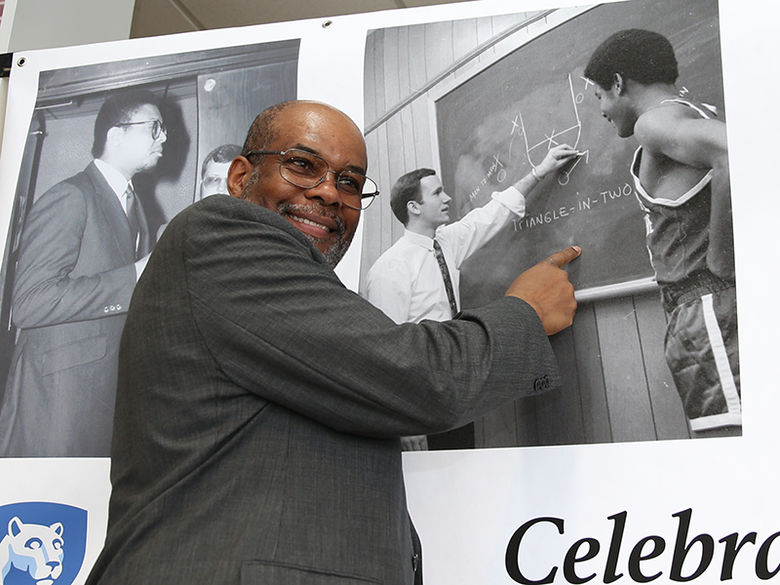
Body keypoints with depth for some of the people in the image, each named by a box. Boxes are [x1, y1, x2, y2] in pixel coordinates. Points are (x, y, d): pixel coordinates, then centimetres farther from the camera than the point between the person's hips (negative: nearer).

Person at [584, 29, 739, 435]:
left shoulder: (656, 120, -4)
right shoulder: (698, 116, 25)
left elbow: (735, 152, -24)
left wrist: (719, 255, -16)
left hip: (709, 302, -9)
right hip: (702, 308, 9)